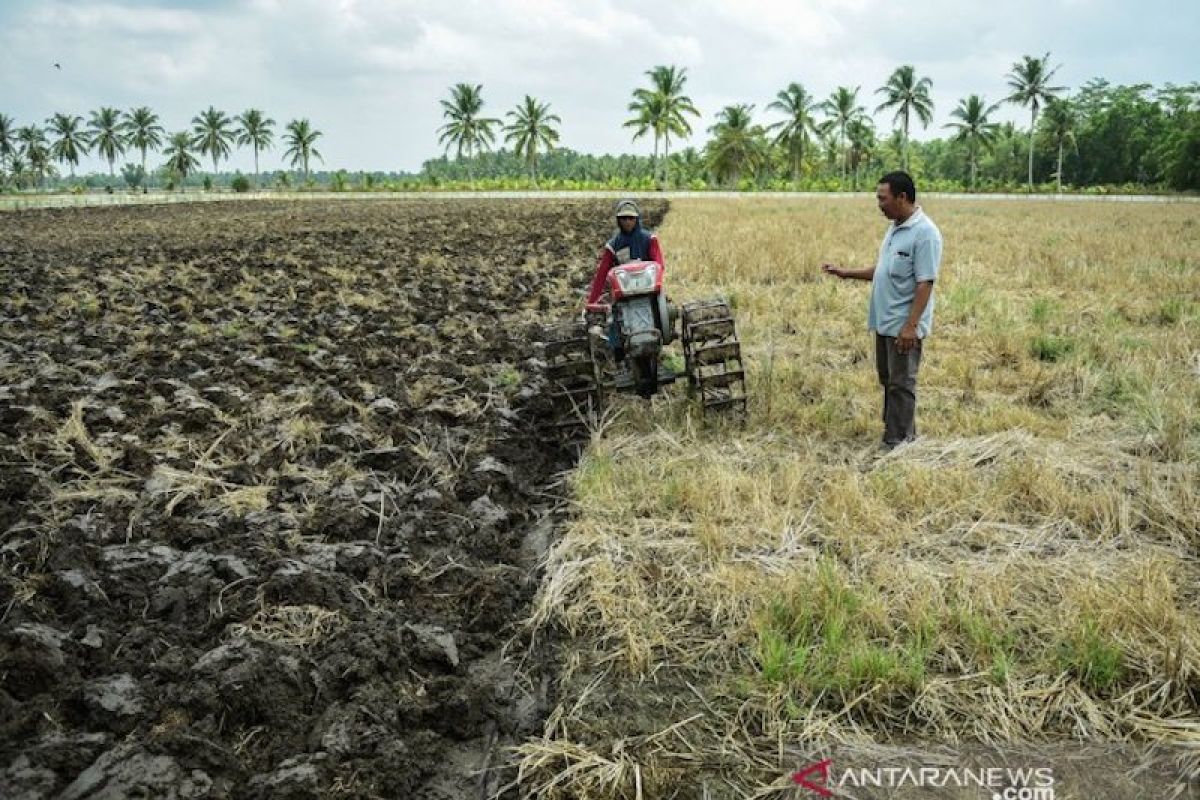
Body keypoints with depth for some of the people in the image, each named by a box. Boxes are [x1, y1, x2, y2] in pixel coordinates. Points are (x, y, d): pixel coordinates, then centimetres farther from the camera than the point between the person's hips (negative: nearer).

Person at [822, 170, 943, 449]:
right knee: (888, 380, 16)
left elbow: (925, 283, -21)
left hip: (904, 326, -9)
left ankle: (898, 444, 5)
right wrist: (845, 273, 13)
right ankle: (895, 430, 28)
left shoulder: (925, 233, -17)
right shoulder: (894, 228, 12)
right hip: (885, 322, 9)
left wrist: (911, 326, -25)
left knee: (901, 384, -2)